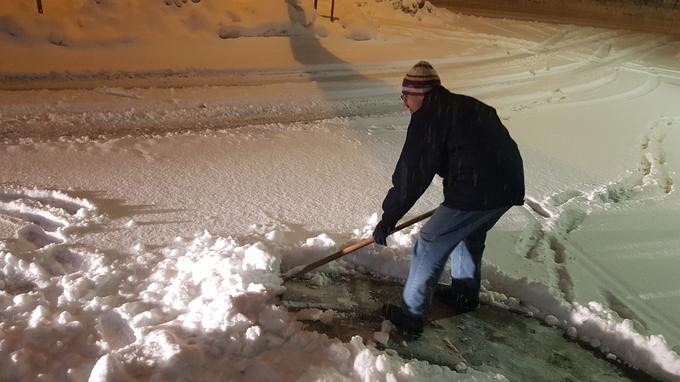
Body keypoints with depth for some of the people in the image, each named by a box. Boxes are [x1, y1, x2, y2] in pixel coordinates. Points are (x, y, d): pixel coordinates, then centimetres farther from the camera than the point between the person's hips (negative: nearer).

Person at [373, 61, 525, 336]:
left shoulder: (429, 118, -8)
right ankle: (466, 295, 45)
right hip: (509, 187, 9)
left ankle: (411, 316, 14)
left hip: (475, 193, -9)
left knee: (430, 246, 4)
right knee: (470, 237, 30)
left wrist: (388, 218, -3)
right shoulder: (466, 105, 20)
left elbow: (411, 174, -10)